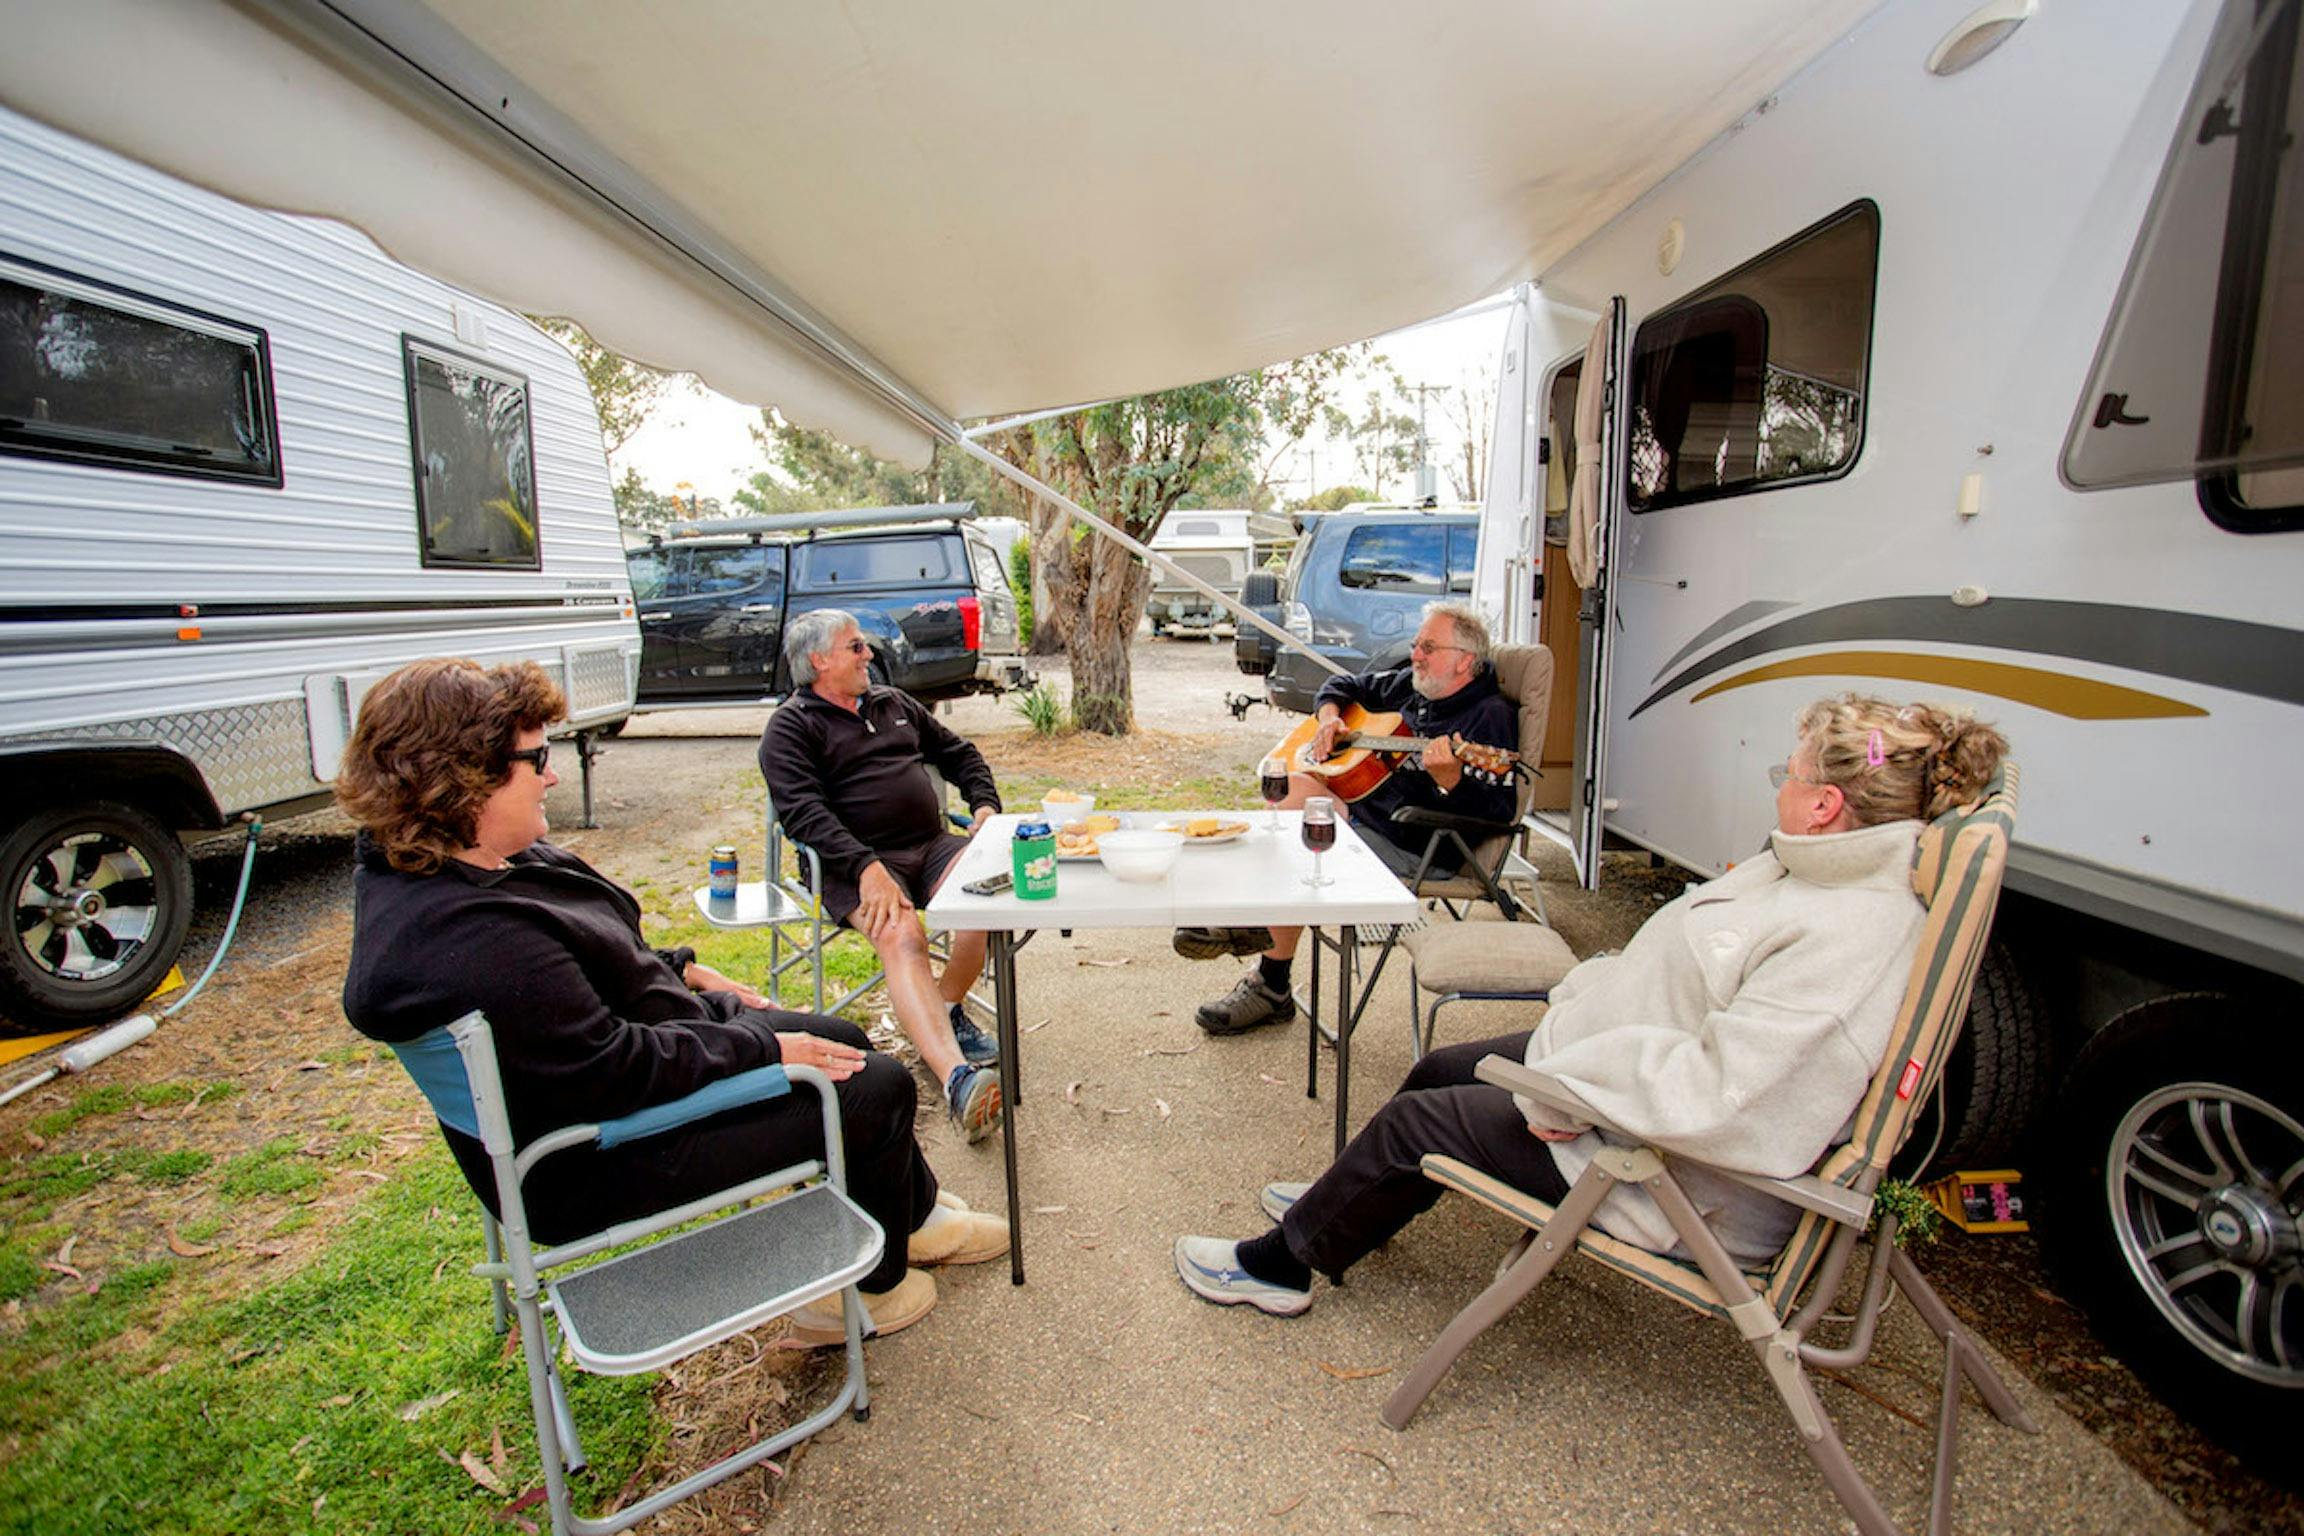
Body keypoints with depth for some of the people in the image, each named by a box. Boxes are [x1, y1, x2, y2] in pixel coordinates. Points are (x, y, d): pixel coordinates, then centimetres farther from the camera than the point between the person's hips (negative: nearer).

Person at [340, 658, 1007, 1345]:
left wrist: (678, 968, 12)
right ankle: (866, 1286, 17)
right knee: (878, 1088, -8)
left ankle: (916, 1214, 35)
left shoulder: (422, 866, -1)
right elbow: (617, 1072, -31)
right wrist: (766, 1049, -21)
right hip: (602, 1160, -10)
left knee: (846, 1040, 17)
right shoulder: (475, 944, -35)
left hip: (631, 1046, 11)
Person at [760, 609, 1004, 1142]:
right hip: (855, 864, -5)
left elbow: (959, 754, 30)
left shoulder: (895, 703, 23)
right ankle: (957, 1077, -47)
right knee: (900, 936, -34)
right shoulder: (790, 727, 4)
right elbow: (804, 813, -11)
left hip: (932, 844, 5)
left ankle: (947, 1005, -4)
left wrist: (986, 805, 11)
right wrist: (866, 867, -25)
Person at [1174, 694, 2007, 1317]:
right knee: (1443, 1069, 17)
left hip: (1685, 1185, -9)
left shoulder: (1852, 938, -30)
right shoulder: (1810, 871, 2)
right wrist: (1590, 993, 1)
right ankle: (1350, 1207, 43)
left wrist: (1574, 1087, -27)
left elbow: (1722, 1099, -36)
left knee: (1417, 1122, -4)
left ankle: (1279, 1262, 20)